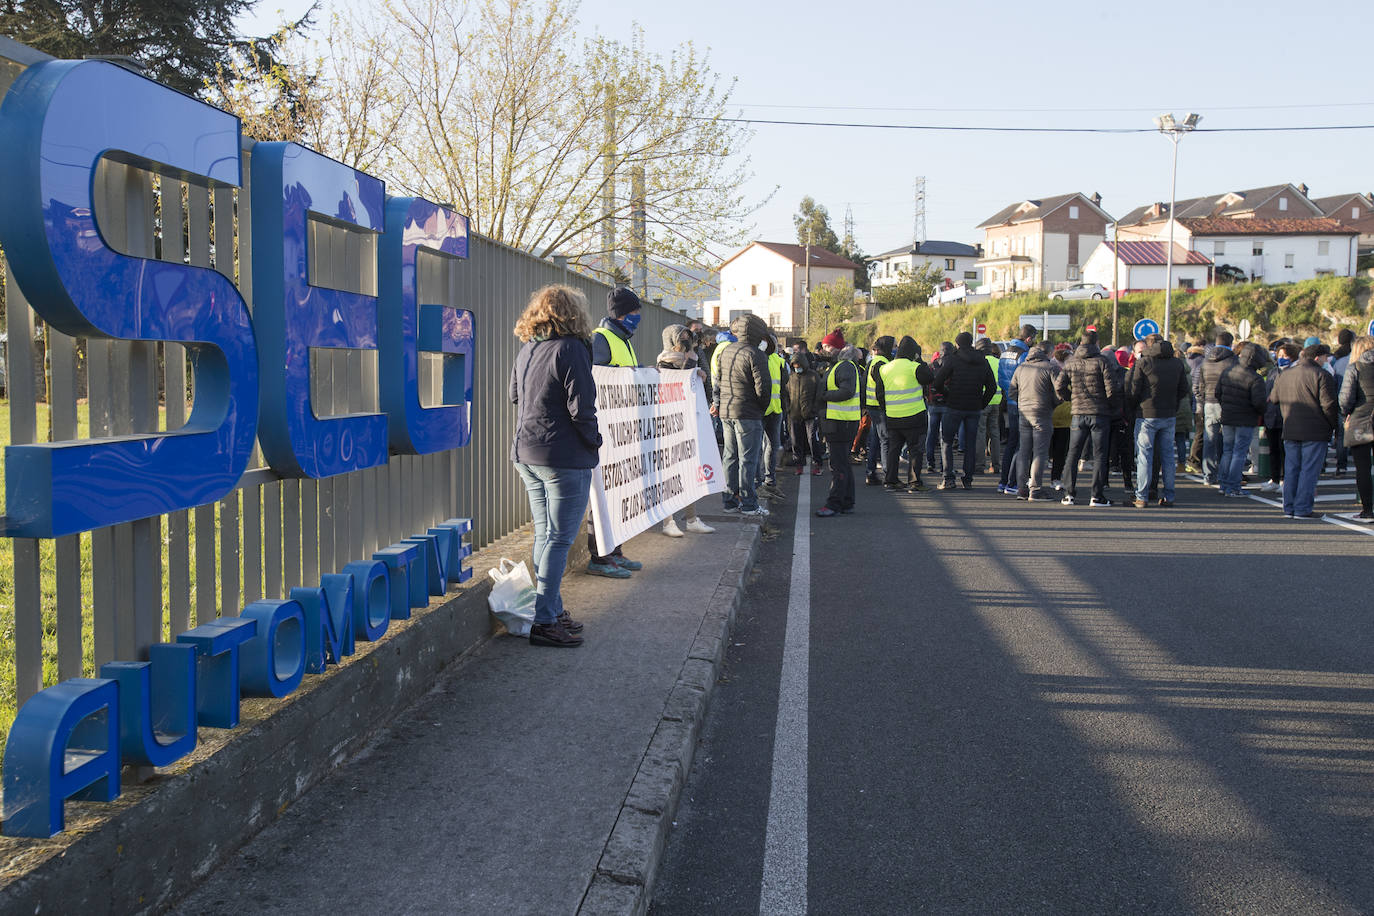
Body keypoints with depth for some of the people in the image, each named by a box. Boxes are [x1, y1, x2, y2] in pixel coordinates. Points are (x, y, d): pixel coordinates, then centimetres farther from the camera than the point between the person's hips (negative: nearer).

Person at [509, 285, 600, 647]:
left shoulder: (526, 350, 10)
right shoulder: (571, 349, -13)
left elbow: (515, 399, 18)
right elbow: (581, 408, -17)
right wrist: (594, 441, -2)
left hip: (526, 453, 8)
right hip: (564, 458, -8)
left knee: (544, 534, 15)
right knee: (559, 539, -3)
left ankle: (553, 610, 24)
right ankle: (544, 622, -2)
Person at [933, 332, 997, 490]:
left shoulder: (952, 359, -7)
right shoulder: (983, 362, 7)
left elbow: (937, 382, -12)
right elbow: (992, 387, 8)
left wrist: (946, 393, 4)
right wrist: (982, 404, 13)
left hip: (954, 407, -4)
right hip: (974, 409, 4)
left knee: (946, 442, 6)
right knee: (970, 444, 10)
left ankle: (949, 479, -3)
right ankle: (968, 480, 9)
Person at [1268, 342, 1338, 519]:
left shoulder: (1284, 375, 10)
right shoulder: (1320, 375, -9)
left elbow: (1273, 399, 20)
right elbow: (1328, 404, -13)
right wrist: (1333, 425, -2)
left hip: (1290, 431, 6)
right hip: (1315, 432, -6)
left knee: (1291, 470, 10)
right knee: (1309, 470, -3)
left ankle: (1289, 508, 12)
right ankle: (1303, 509, -4)